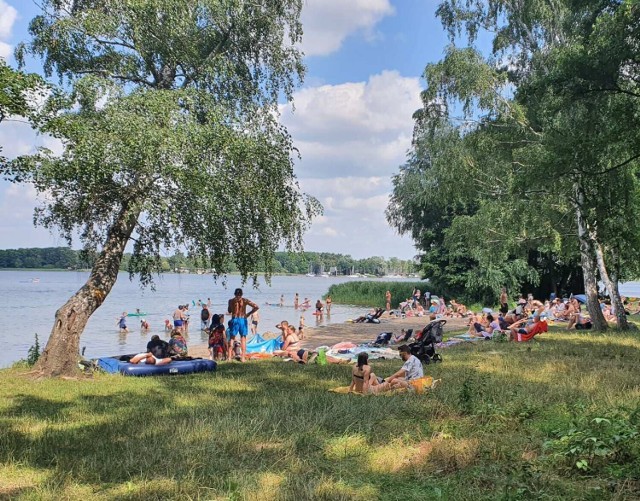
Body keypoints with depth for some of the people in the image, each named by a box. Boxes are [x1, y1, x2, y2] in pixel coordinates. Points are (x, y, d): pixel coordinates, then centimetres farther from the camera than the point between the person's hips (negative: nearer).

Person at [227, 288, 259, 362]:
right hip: (243, 320, -1)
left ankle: (229, 357, 5)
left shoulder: (231, 301, 3)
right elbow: (256, 307, -4)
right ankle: (243, 357, 2)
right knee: (243, 338, 6)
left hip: (234, 320, 1)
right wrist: (249, 314, 4)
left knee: (232, 338, 9)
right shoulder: (245, 300, 1)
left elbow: (229, 311, 12)